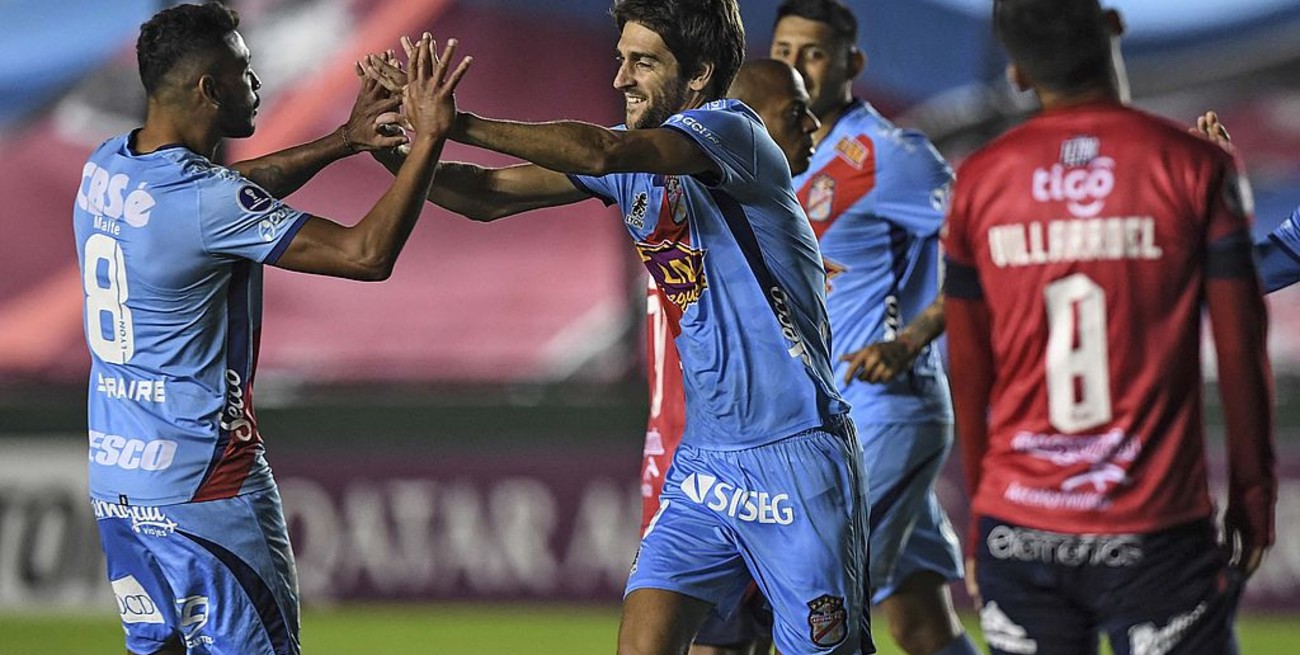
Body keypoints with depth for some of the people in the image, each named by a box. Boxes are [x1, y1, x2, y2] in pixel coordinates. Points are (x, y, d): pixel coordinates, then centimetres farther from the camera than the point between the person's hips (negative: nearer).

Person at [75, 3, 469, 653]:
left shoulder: (105, 168, 5)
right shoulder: (204, 202, -21)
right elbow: (367, 254, -22)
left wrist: (342, 142, 19)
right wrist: (427, 138, -16)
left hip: (112, 476, 8)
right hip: (200, 478, -8)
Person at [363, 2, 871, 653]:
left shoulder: (731, 128, -13)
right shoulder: (633, 162, 10)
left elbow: (600, 152, -29)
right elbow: (492, 195, 12)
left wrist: (456, 124, -29)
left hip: (793, 455, -7)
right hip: (703, 461, 7)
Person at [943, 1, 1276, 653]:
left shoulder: (979, 181, 3)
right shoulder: (1195, 167, -5)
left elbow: (968, 371, 10)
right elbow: (1241, 353, -2)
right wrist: (1253, 490, 9)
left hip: (1016, 527, 3)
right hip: (1155, 527, -3)